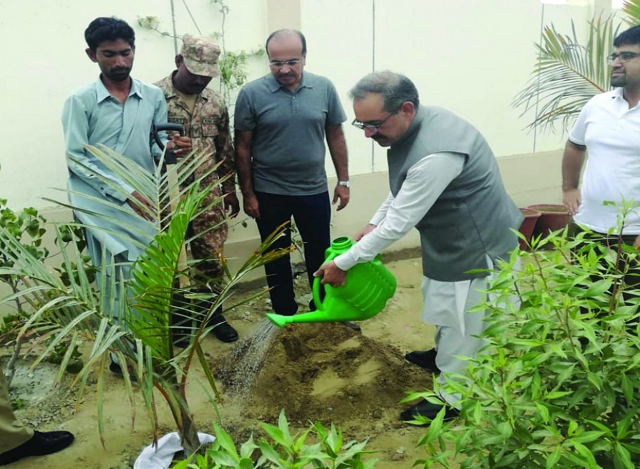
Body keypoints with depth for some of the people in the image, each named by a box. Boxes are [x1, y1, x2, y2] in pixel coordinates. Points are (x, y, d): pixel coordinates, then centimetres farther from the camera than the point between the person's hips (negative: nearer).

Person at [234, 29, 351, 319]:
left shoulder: (324, 88, -4)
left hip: (314, 190, 2)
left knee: (320, 253, 15)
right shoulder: (251, 94, -10)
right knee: (277, 256, 14)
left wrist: (343, 180, 5)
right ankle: (284, 315, 32)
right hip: (269, 193, -1)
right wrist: (247, 194, -5)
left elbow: (335, 137, 5)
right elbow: (243, 148, -5)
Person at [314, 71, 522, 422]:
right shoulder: (413, 126, -6)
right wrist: (374, 224, 5)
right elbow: (404, 187, 12)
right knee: (442, 300, 28)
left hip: (476, 246, -10)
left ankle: (451, 398, 27)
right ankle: (443, 354, 53)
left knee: (462, 319, 7)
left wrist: (343, 264, -20)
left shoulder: (435, 154, -37)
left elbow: (399, 224, -30)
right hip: (449, 236, 10)